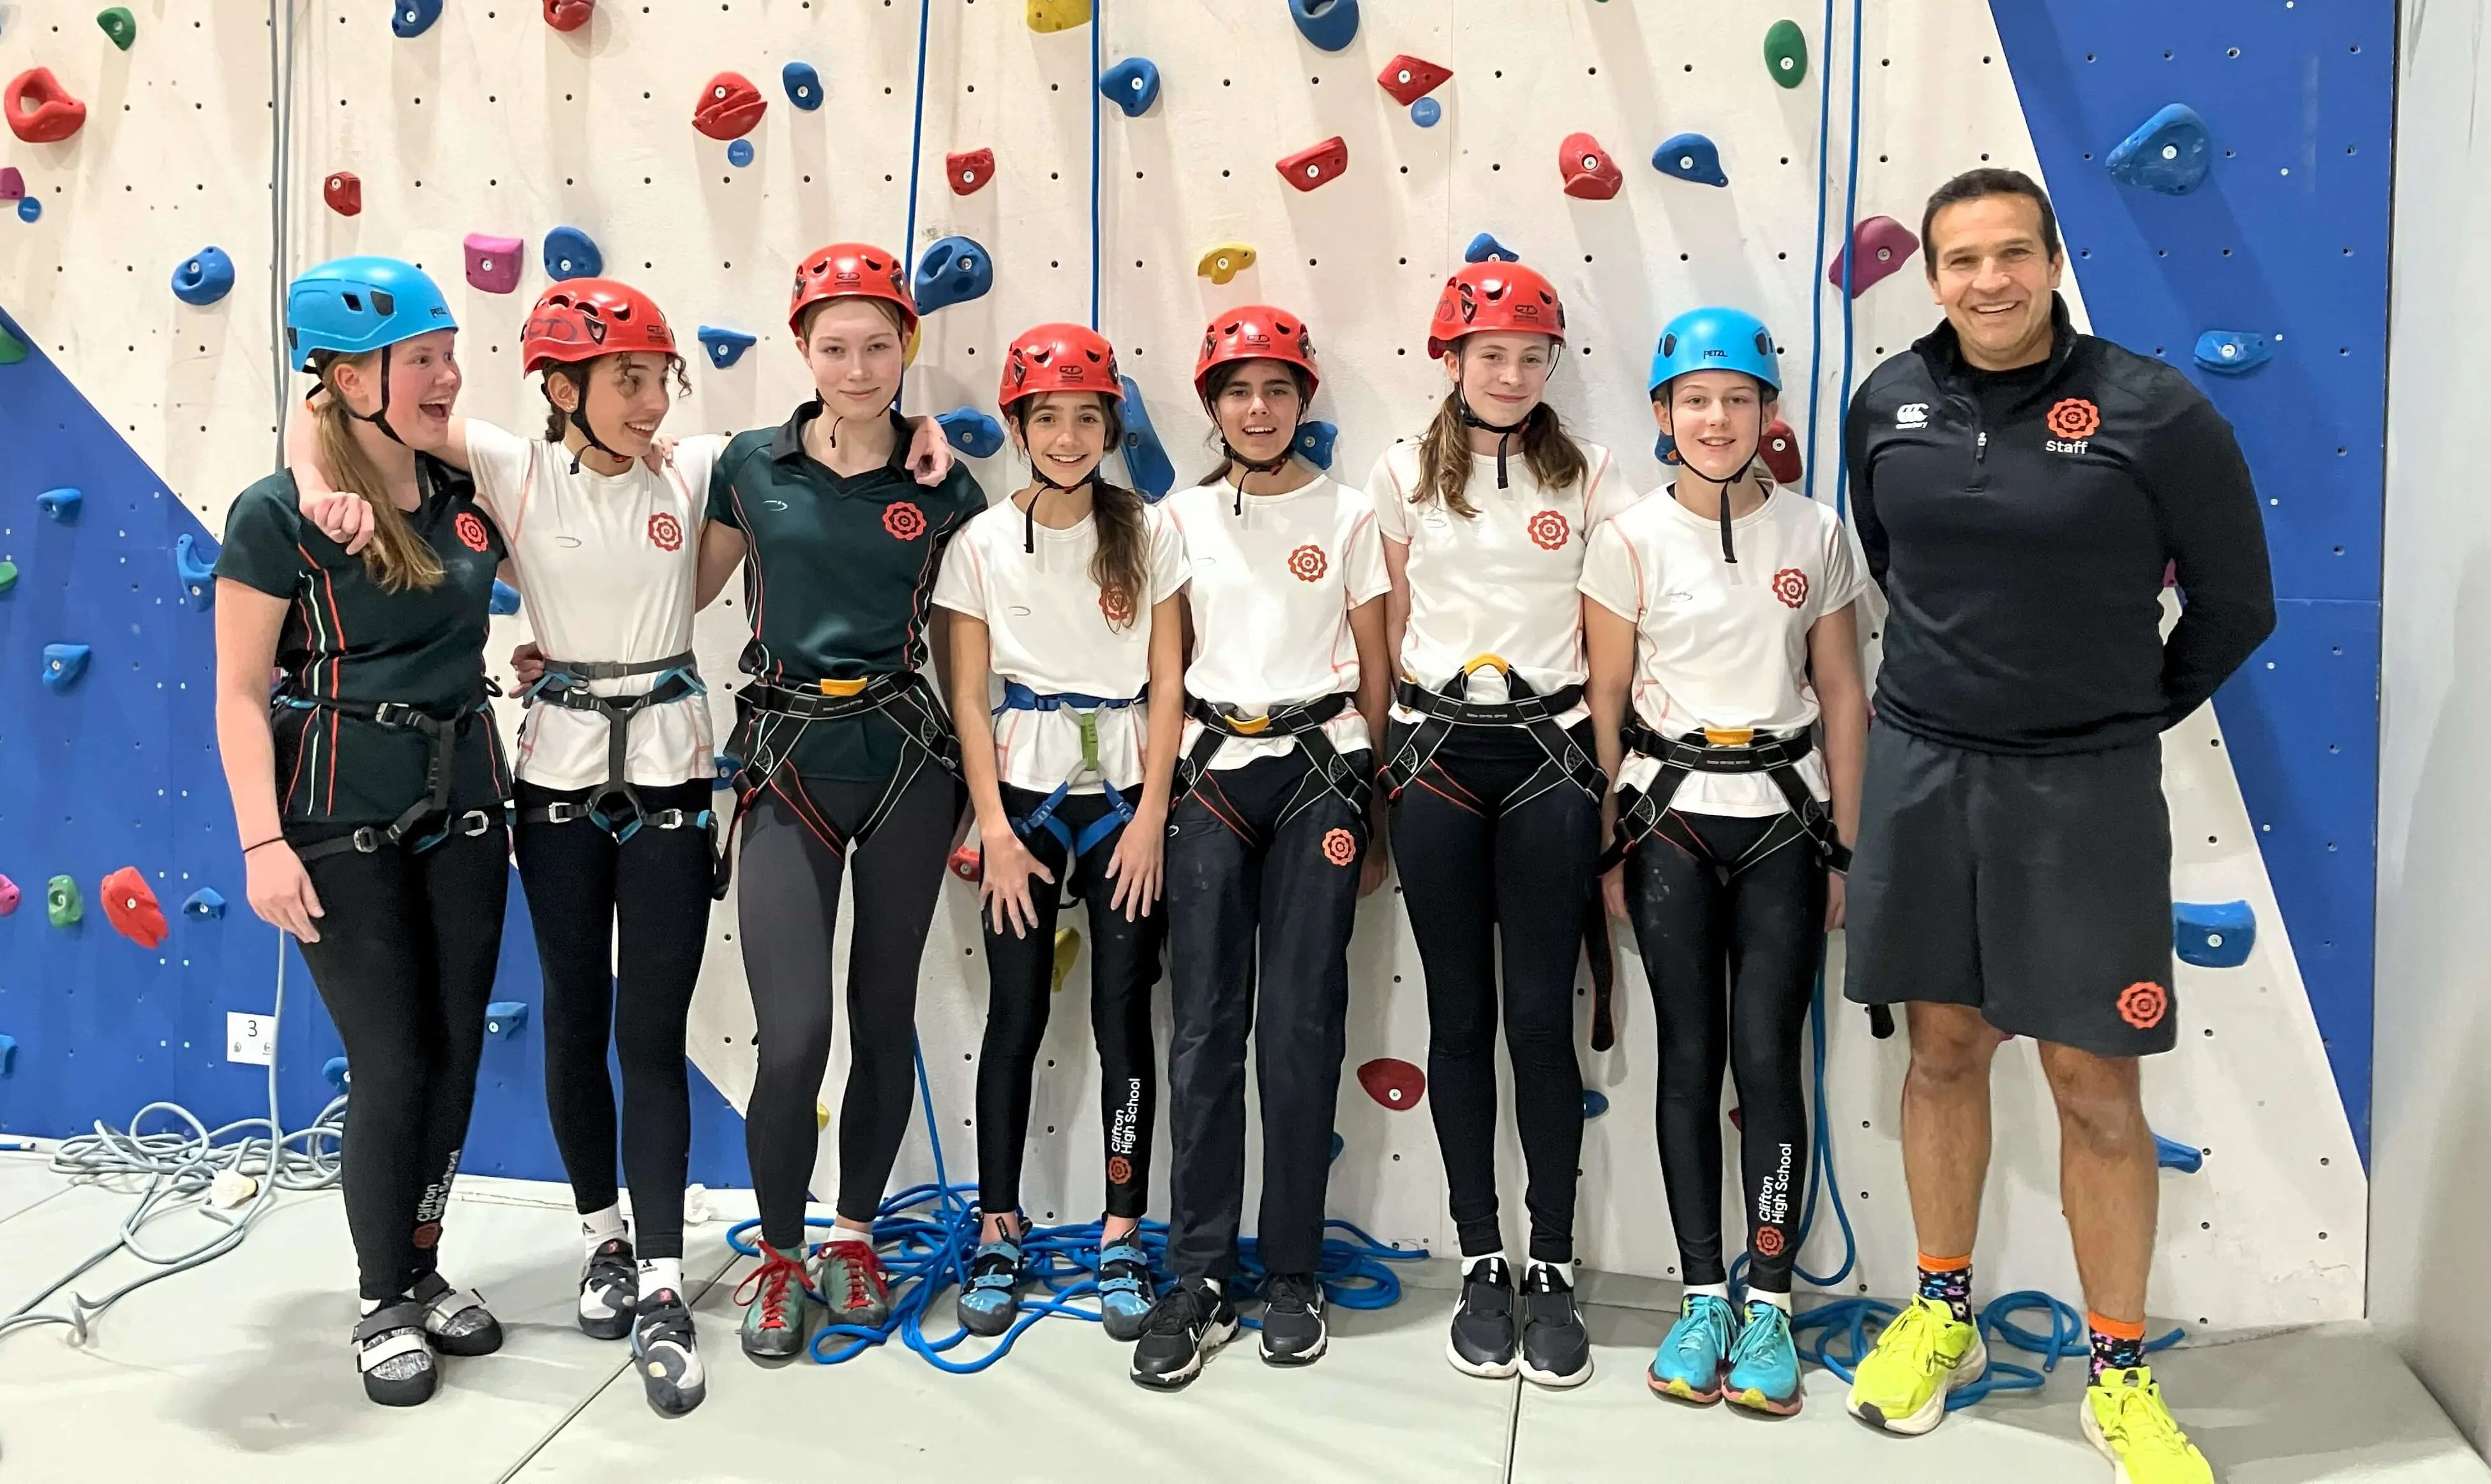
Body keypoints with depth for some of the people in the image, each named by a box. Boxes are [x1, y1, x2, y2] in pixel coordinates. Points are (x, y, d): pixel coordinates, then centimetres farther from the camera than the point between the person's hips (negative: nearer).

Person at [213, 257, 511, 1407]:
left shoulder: (467, 492, 4)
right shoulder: (277, 514, -11)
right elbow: (241, 695, -11)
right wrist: (264, 841, -17)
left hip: (464, 800, 5)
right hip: (344, 815, -5)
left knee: (456, 1052, 10)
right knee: (393, 1066, -1)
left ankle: (424, 1269, 29)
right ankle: (382, 1306, 19)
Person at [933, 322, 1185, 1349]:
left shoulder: (1146, 533, 1)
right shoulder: (984, 543, 2)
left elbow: (1168, 684, 0)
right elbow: (969, 696, 1)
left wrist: (1150, 816, -7)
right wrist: (992, 827, -6)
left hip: (1125, 794, 0)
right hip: (1024, 794, 0)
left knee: (1123, 1014, 2)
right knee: (1015, 1015, 4)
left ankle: (1122, 1237, 13)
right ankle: (999, 1234, 17)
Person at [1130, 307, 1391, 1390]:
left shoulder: (1347, 515, 7)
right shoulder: (1181, 517, 10)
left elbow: (1375, 672, 8)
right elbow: (1163, 668, 11)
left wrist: (1372, 815, 6)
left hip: (1319, 769, -1)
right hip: (1210, 770, 1)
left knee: (1300, 1026, -1)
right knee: (1205, 1026, -1)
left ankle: (1293, 1276, 10)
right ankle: (1199, 1281, 6)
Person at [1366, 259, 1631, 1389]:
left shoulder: (1588, 478, 5)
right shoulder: (1403, 477, 6)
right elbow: (1395, 631, 11)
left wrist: (1602, 769, 3)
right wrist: (1405, 756, 9)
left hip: (1549, 758, -1)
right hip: (1435, 756, 1)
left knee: (1542, 1016, -1)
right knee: (1461, 1016, 6)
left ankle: (1552, 1273, 11)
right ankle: (1481, 1266, 17)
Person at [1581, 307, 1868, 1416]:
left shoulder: (1816, 534, 3)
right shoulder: (1631, 539, -1)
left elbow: (1842, 695, 6)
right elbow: (1605, 702, 1)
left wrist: (1846, 847, 5)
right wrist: (1610, 848, -1)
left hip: (1784, 821, 1)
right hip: (1670, 819, 0)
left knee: (1767, 1057, -1)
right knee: (1690, 1058, 5)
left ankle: (1768, 1306, 10)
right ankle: (1702, 1298, 16)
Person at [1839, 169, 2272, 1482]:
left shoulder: (2152, 412, -11)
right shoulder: (1889, 403, 1)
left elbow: (2234, 605, 0)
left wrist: (2128, 717, 9)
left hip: (2086, 788, -3)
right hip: (1922, 769, 3)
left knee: (2095, 1089, 3)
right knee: (1943, 1049, 13)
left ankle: (2119, 1375, 20)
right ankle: (1940, 1316, 31)